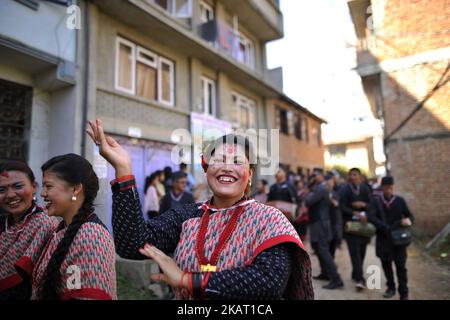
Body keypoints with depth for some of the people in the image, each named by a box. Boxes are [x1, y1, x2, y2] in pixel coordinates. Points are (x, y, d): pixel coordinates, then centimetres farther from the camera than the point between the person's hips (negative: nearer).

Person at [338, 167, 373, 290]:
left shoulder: (365, 189, 5)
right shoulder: (345, 190, -3)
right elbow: (342, 207, -8)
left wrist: (363, 204, -15)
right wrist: (356, 213, -19)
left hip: (364, 222, 3)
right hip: (350, 223, -3)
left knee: (361, 250, 8)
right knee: (354, 250, -10)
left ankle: (356, 274, 26)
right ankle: (360, 279, -9)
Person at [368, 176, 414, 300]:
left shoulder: (400, 200, -1)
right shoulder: (376, 201, -4)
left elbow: (409, 215, 6)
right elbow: (371, 217, -16)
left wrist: (408, 220, -18)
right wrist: (386, 228, -25)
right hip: (383, 239, 1)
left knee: (401, 266, 2)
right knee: (386, 264, 13)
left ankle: (404, 294, 12)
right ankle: (391, 288, 32)